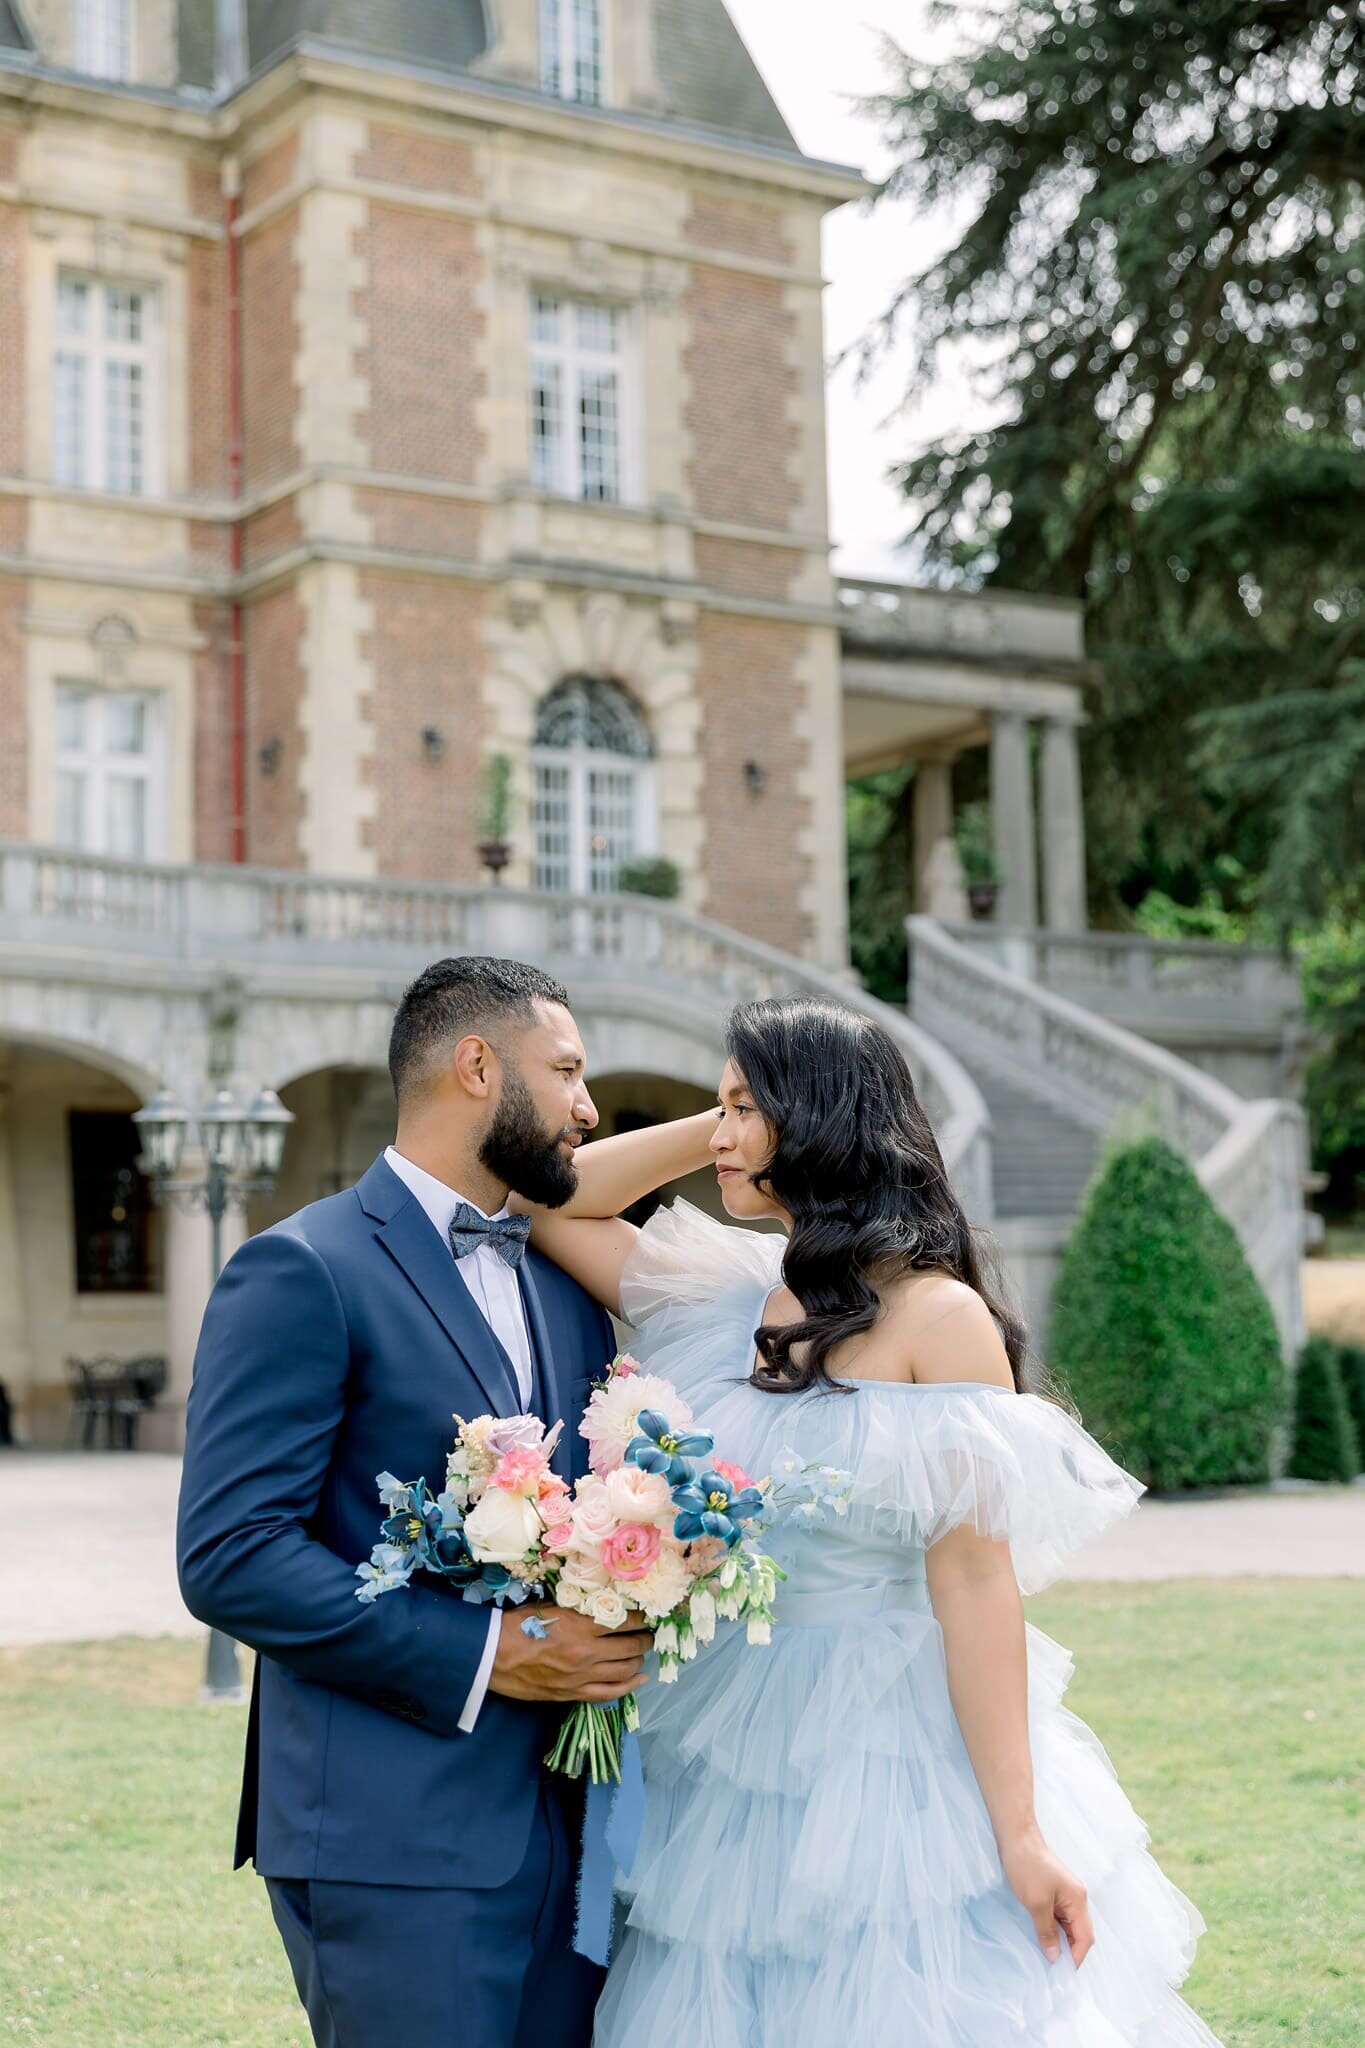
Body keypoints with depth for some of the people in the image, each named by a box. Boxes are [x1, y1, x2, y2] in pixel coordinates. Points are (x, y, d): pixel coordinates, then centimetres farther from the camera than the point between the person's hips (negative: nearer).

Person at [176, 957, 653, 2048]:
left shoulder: (570, 1290, 15)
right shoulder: (301, 1272, -9)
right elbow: (229, 1558, -16)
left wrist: (621, 1633, -1)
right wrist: (484, 1654, -18)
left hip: (572, 1825, 7)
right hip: (400, 1840, -7)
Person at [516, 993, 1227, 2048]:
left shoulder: (938, 1316, -11)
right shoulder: (725, 1295, 6)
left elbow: (974, 1580, -14)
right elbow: (550, 1208, 13)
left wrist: (1021, 1834, -16)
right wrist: (716, 1127, 4)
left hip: (886, 1760, -6)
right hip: (727, 1771, 6)